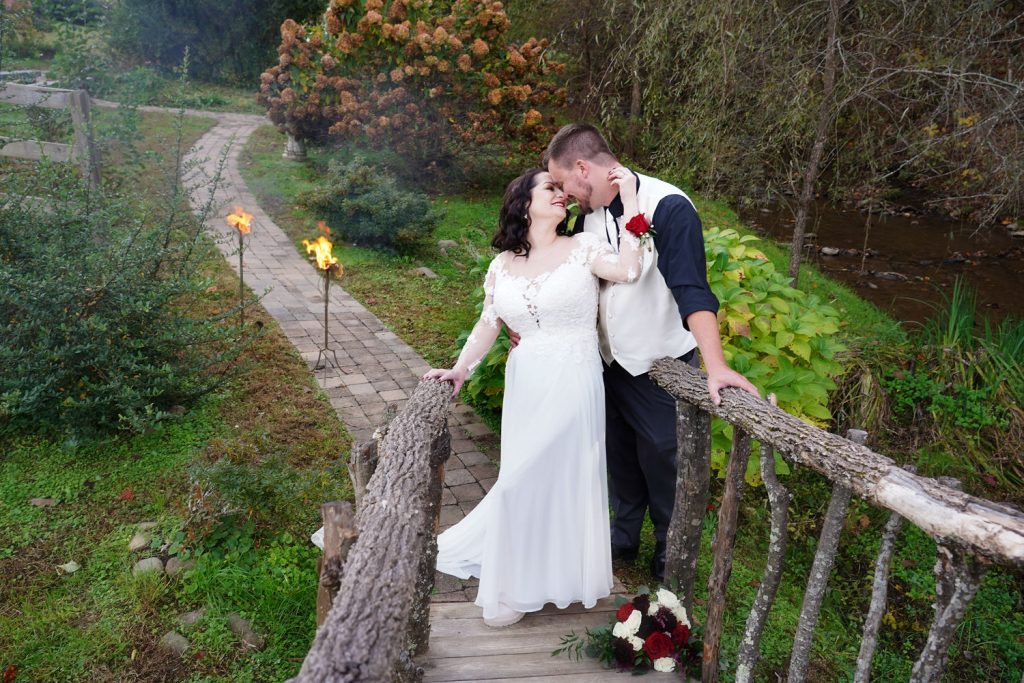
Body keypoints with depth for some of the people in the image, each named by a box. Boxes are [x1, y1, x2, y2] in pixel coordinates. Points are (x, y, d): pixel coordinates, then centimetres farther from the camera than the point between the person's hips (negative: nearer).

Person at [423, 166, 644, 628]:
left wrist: (629, 200, -20)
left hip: (574, 382, -3)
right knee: (522, 479, 7)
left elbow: (628, 270, -22)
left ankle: (558, 574, 24)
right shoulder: (502, 266, 6)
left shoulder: (582, 248, -4)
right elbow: (487, 326, 8)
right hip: (525, 383, 3)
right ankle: (517, 584, 28)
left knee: (564, 477, 2)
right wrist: (460, 369, -4)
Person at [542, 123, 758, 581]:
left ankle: (670, 556, 31)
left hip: (662, 368, -6)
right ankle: (624, 538, 41)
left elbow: (692, 291, -32)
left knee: (663, 464, 8)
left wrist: (715, 366, -41)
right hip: (613, 362, 6)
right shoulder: (590, 214, 0)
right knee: (620, 458, 20)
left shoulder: (669, 208, -24)